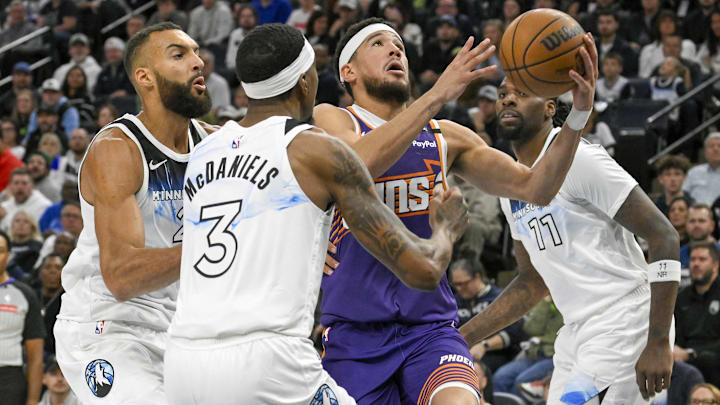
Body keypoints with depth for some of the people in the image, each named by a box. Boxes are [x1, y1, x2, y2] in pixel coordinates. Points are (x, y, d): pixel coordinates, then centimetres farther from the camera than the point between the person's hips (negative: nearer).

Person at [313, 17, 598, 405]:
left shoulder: (446, 137, 13)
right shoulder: (328, 120, 1)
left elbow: (534, 189, 5)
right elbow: (355, 165, -23)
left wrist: (578, 115, -11)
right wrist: (437, 95, -28)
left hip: (430, 326, 2)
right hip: (354, 333, -2)